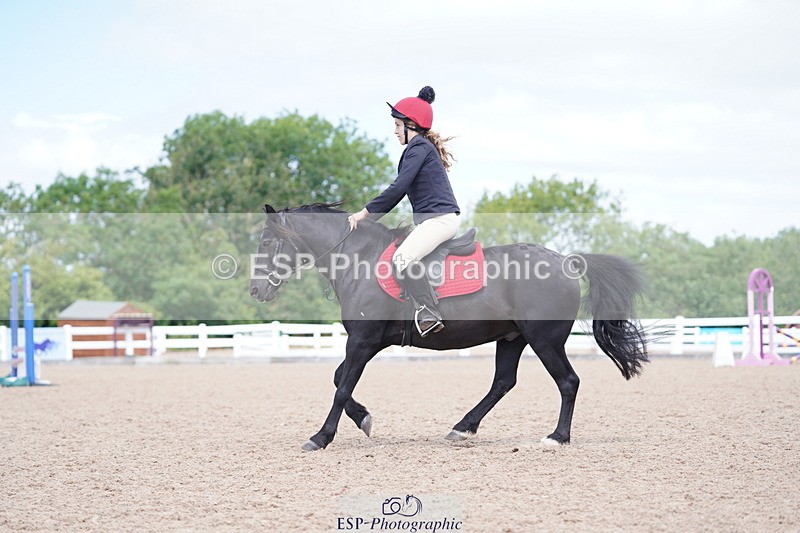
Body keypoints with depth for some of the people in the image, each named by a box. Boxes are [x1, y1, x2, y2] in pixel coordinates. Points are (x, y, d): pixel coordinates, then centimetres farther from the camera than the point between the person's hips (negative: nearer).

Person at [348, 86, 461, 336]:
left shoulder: (419, 147, -8)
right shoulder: (421, 148, 23)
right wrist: (369, 218, 19)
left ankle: (429, 315, -33)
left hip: (439, 218, -11)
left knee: (402, 258, -30)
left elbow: (398, 187, -16)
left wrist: (365, 212, -11)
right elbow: (399, 191, 24)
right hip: (428, 220, 11)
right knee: (384, 250, 20)